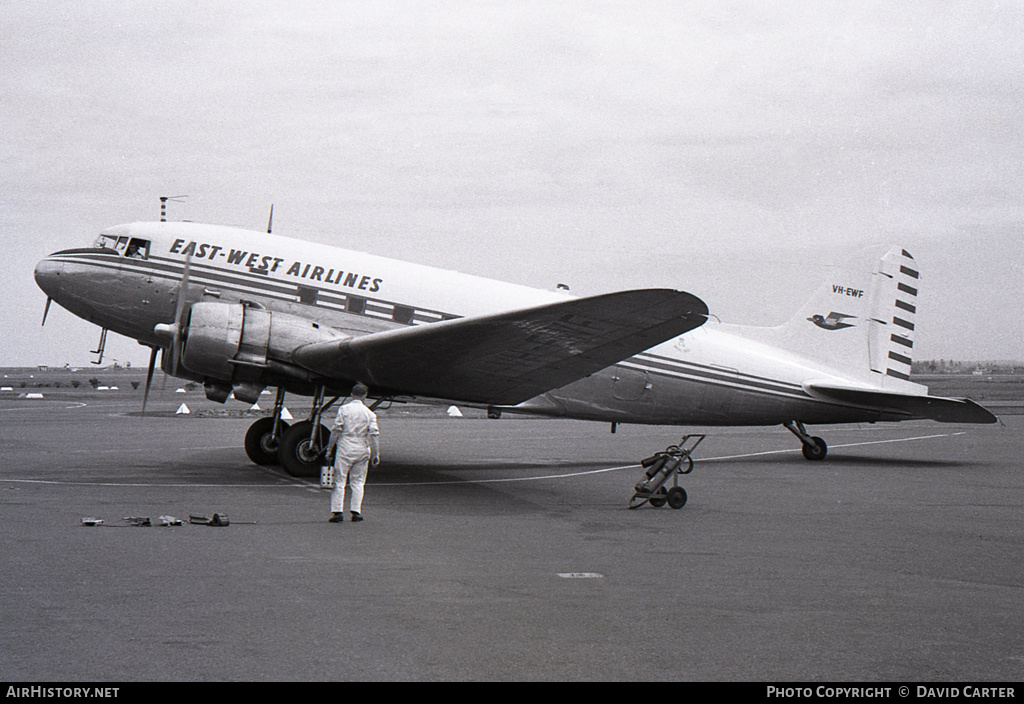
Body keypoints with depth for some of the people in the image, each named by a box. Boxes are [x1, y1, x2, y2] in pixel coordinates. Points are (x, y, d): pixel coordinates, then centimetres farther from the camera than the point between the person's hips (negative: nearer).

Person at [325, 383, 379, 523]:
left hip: (345, 449, -2)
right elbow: (373, 435, -2)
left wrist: (329, 448, 1)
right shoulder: (369, 413, 2)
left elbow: (336, 430, -5)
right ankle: (356, 512, 6)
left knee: (339, 480, 2)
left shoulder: (344, 409, -2)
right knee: (358, 482, 11)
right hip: (362, 450, 2)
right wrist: (376, 454, 1)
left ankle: (337, 511, -5)